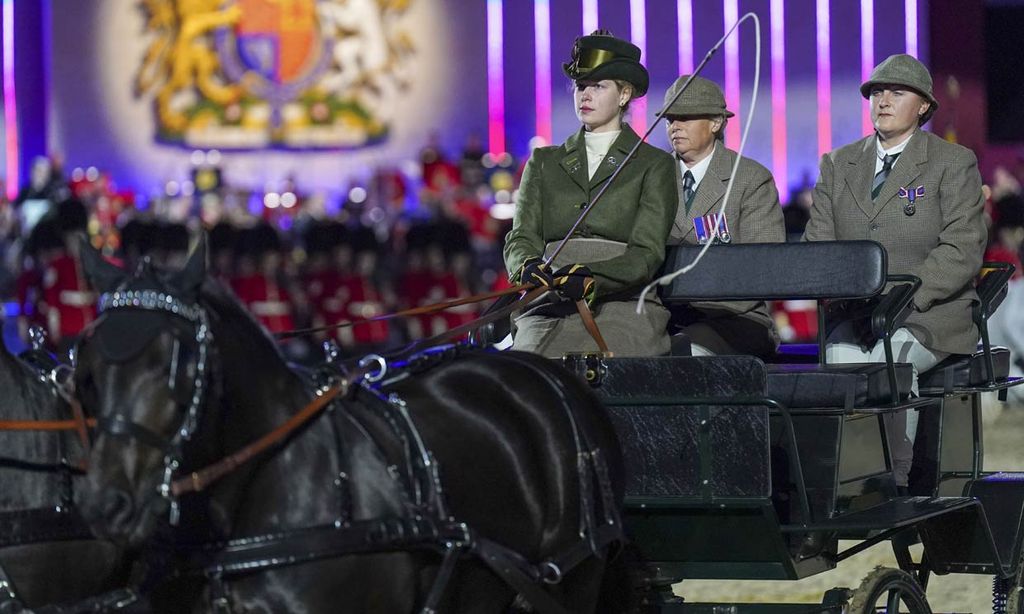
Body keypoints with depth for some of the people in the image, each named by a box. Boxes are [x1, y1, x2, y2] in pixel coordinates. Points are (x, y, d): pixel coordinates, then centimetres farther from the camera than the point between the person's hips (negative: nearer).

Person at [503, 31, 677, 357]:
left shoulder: (654, 165, 11)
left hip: (623, 303, -2)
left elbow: (646, 255, 0)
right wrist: (529, 268, -14)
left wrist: (590, 278, -20)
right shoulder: (544, 162, 22)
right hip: (550, 307, 2)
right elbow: (521, 238, 12)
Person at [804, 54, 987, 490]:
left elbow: (962, 250, -7)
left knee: (892, 355, -34)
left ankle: (899, 483, -25)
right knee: (843, 356, -31)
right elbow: (817, 242, 11)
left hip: (932, 314, -3)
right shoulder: (838, 164, 16)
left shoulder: (954, 163, 2)